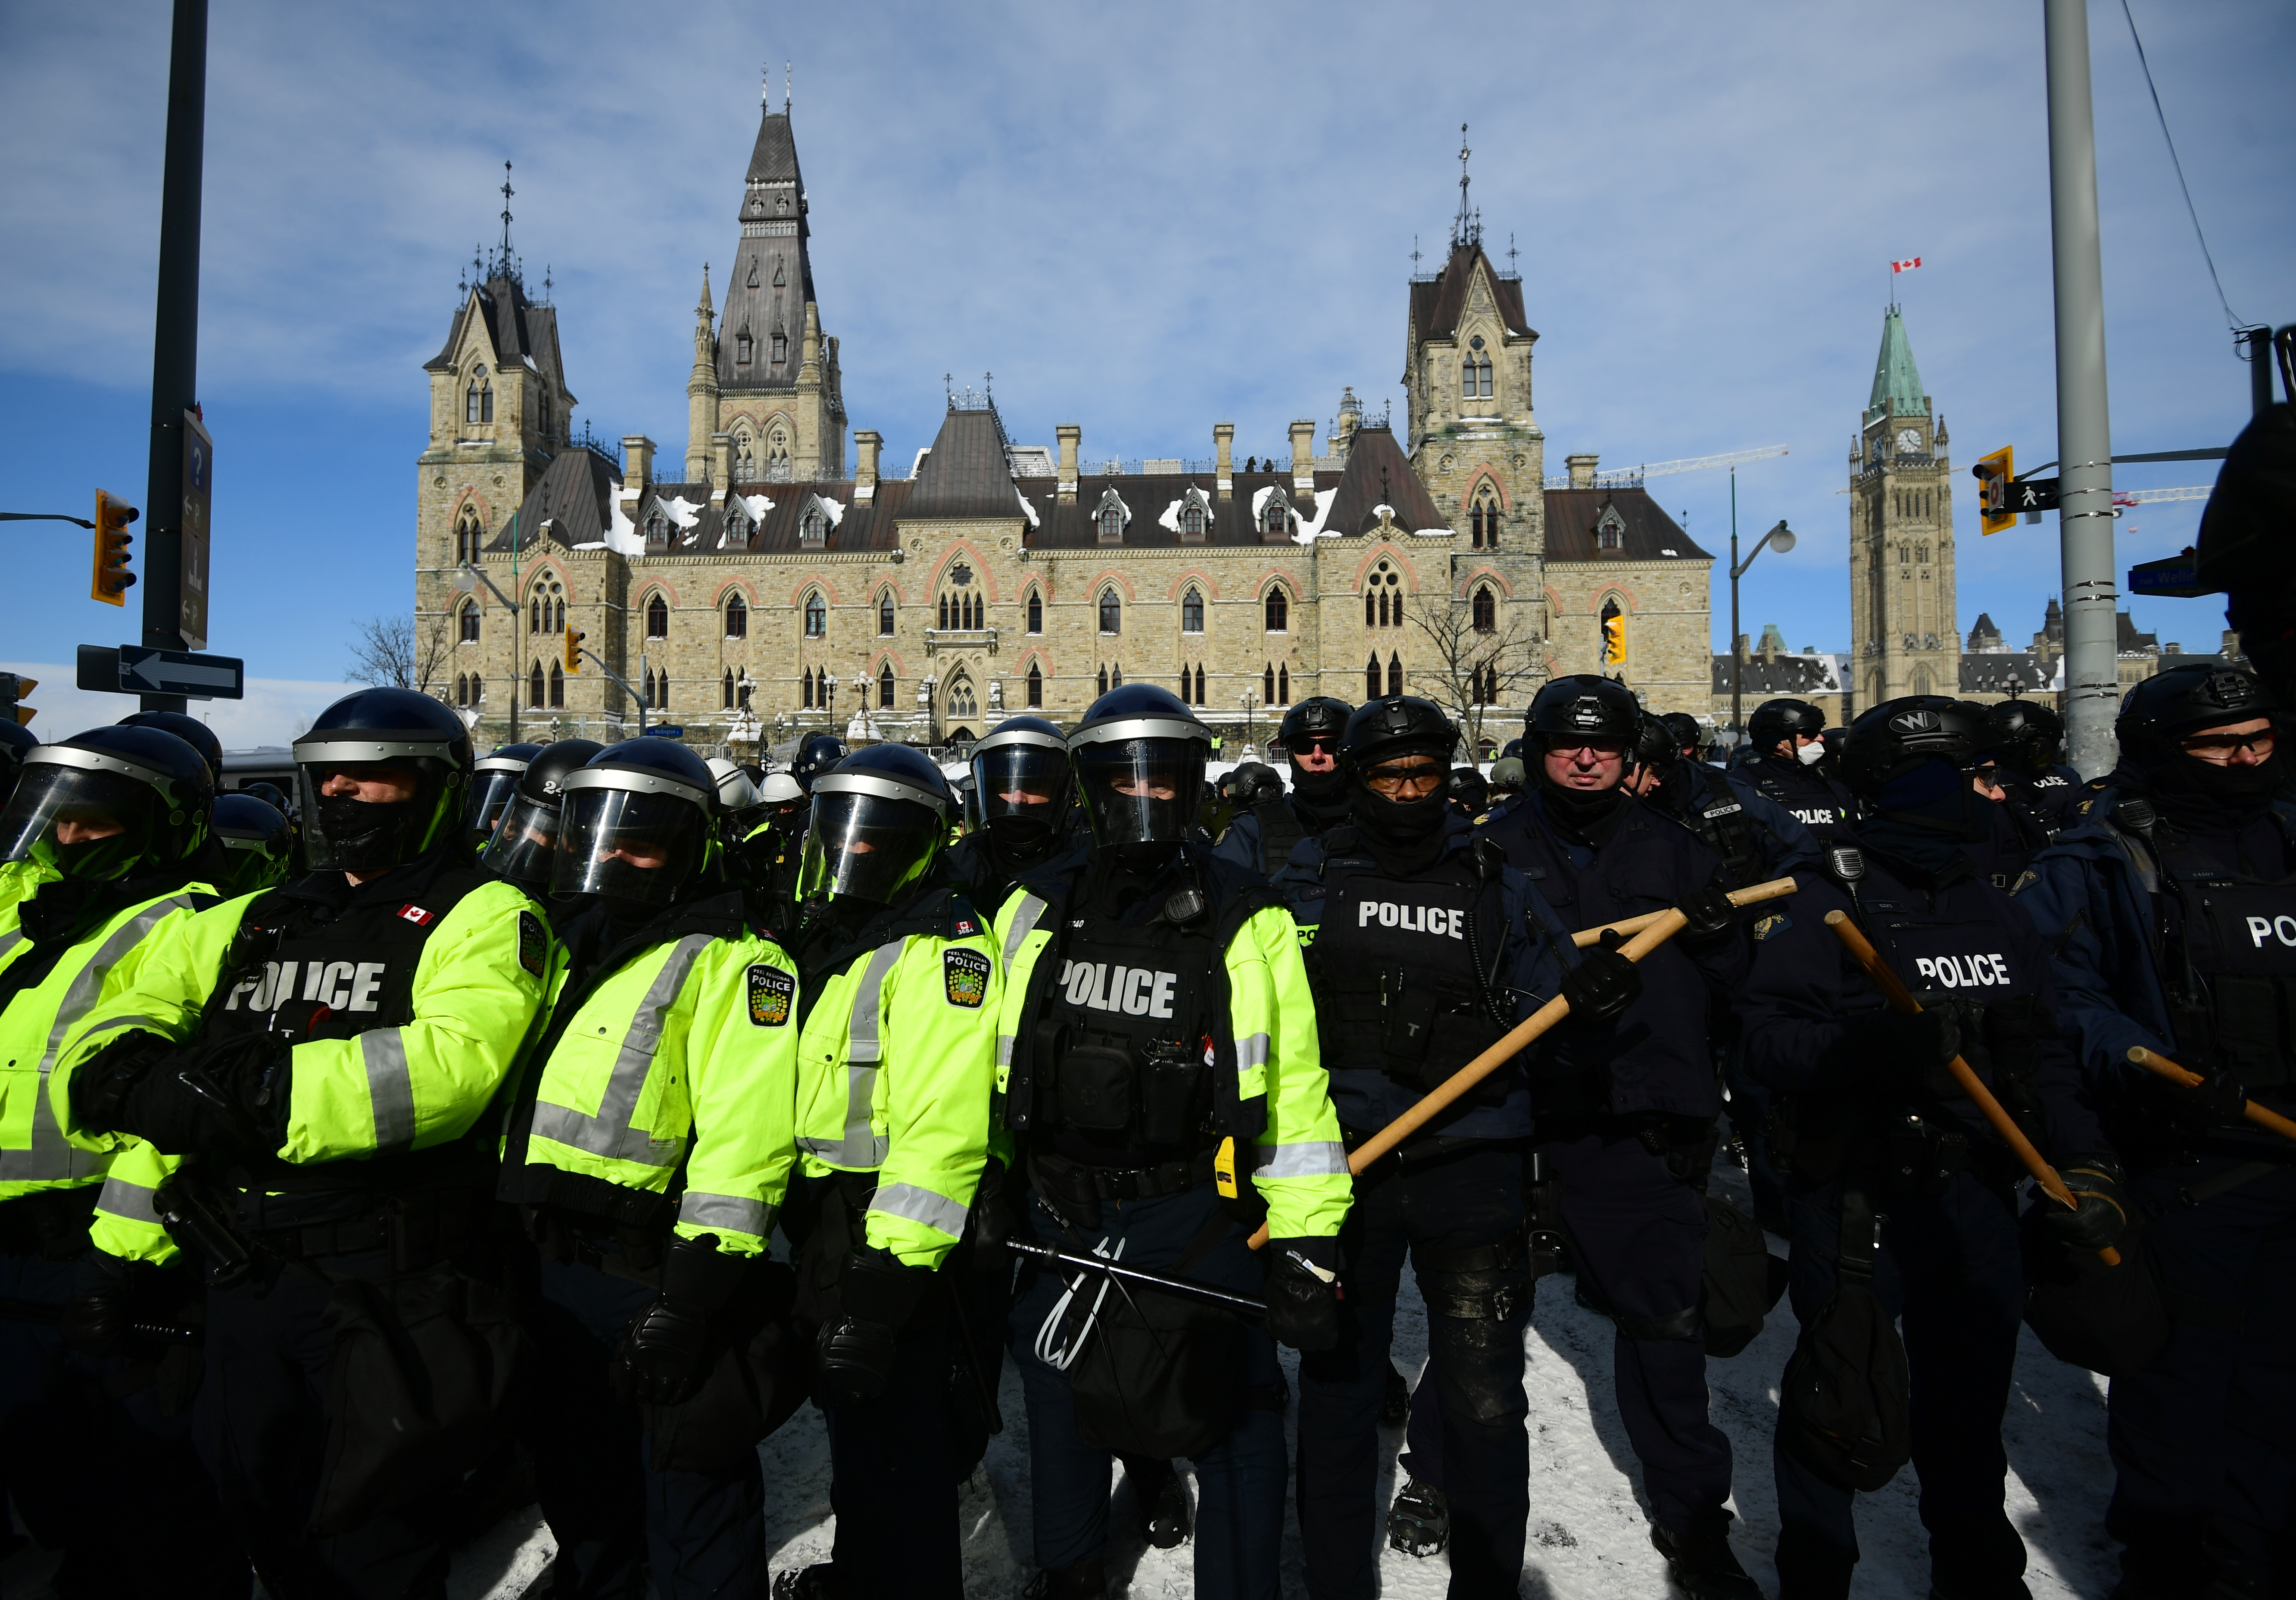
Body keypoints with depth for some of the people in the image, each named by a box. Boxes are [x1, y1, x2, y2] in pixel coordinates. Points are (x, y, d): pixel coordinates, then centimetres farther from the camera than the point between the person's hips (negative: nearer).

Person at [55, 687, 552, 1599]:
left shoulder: (482, 917, -6)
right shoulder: (254, 923, 15)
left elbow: (451, 1062, -24)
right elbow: (112, 1030, 6)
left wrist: (258, 1093, -28)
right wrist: (138, 1076, -17)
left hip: (386, 1285, -6)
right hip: (241, 1278, 7)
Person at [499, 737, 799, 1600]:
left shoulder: (731, 962, -14)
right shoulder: (572, 948, 13)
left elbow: (743, 1142, -22)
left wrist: (693, 1298, -25)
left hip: (653, 1275, -8)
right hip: (547, 1266, 8)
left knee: (692, 1494, 6)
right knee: (577, 1472, 25)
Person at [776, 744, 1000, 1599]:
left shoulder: (940, 946, -20)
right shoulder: (827, 938, 12)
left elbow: (943, 1130, -27)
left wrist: (886, 1277, -30)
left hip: (900, 1245, -9)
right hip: (829, 1223, 10)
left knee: (896, 1452, 2)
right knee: (854, 1428, 26)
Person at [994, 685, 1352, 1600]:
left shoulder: (1247, 921, -9)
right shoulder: (1033, 911, 1)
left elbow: (1295, 1093, -9)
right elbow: (991, 1060, 11)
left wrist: (1306, 1244, -12)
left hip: (1197, 1222, -4)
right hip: (1057, 1215, 4)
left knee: (1233, 1422, 7)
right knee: (1060, 1401, 22)